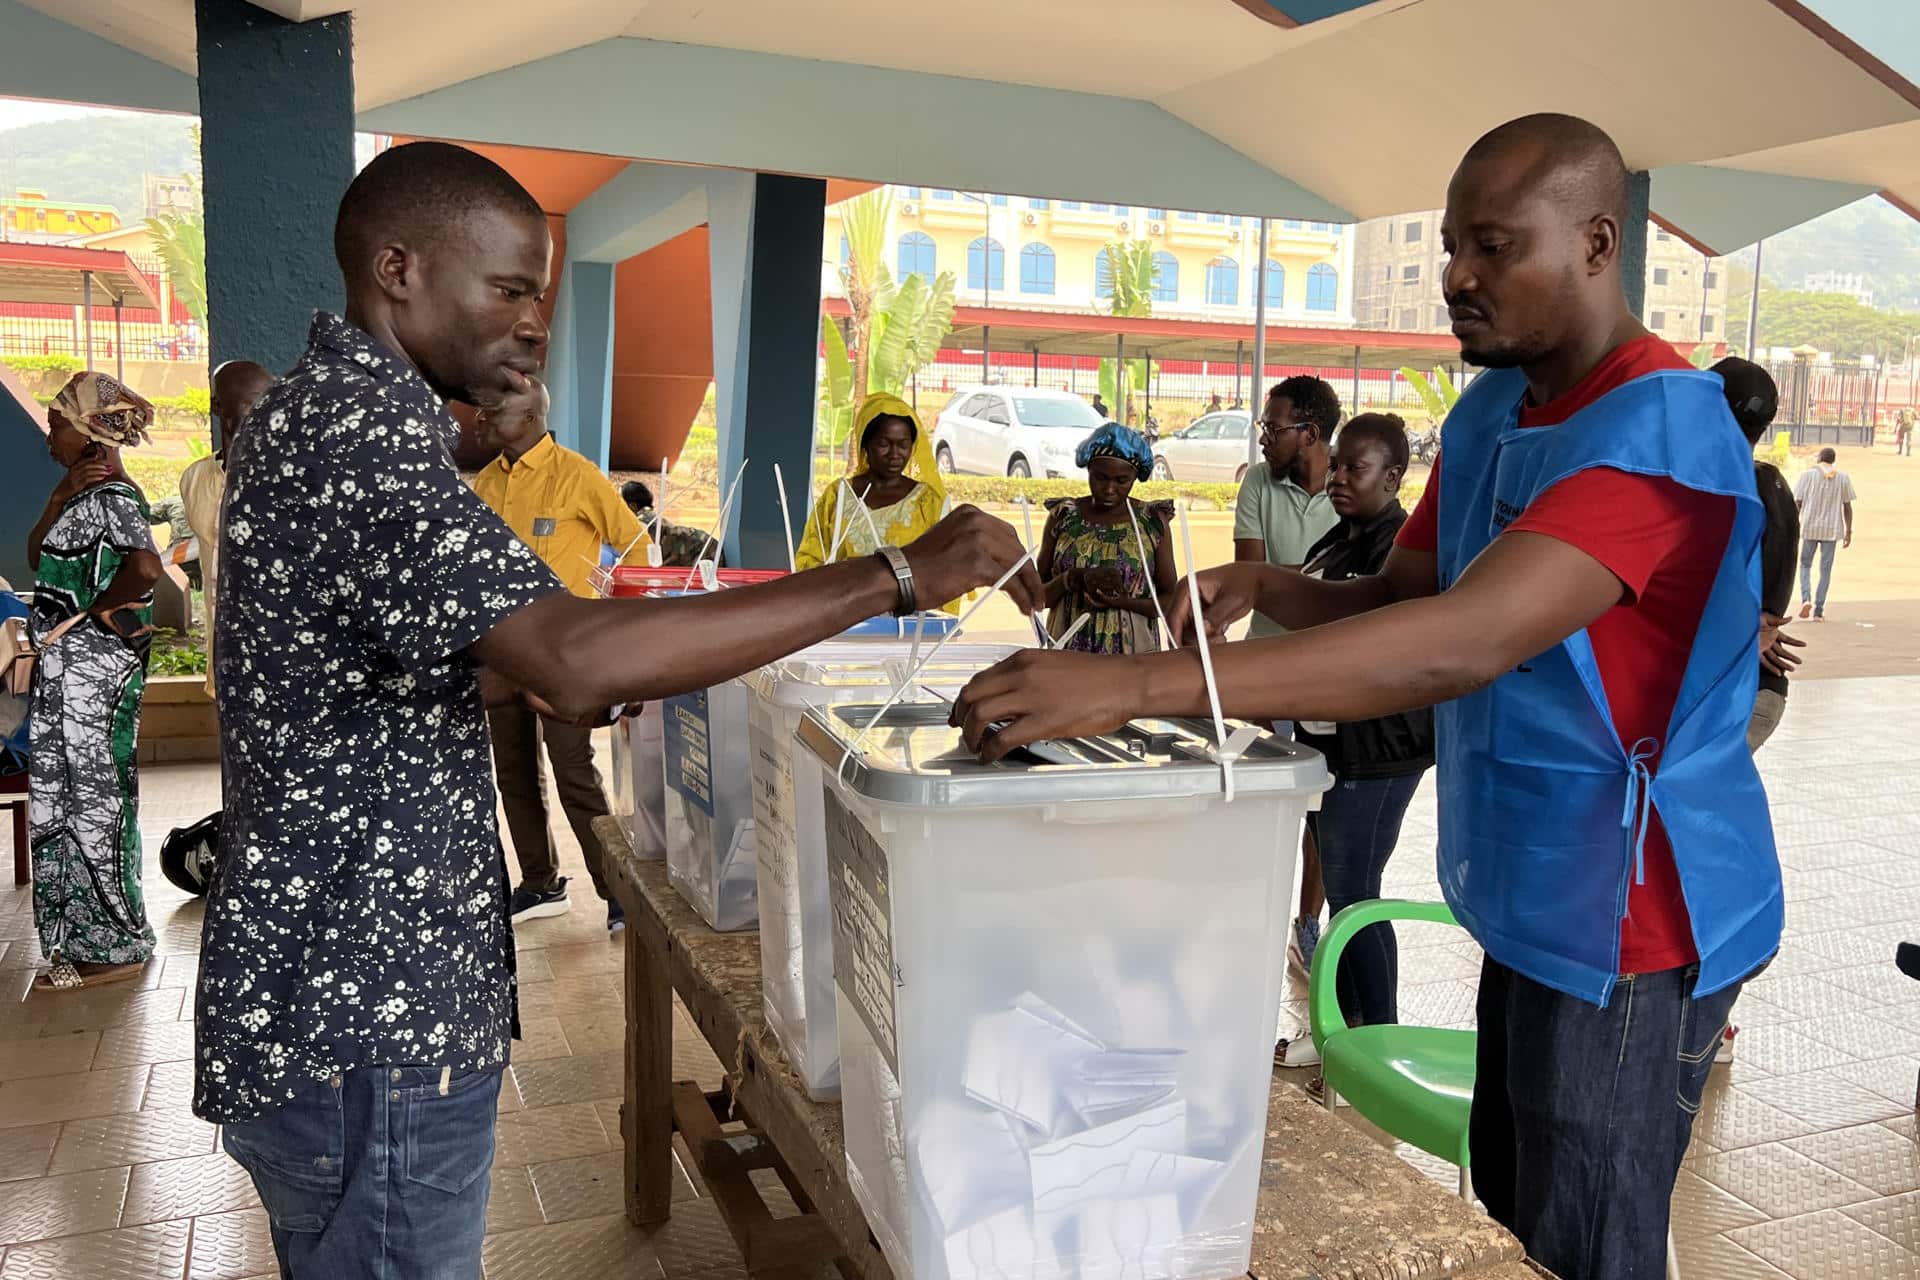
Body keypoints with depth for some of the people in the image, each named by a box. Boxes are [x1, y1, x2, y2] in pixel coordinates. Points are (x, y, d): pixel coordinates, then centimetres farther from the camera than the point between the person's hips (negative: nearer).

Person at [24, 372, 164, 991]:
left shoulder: (111, 496, -16)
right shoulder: (83, 491, 14)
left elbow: (146, 567, -33)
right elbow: (36, 556, 12)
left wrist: (96, 609, -16)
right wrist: (62, 496, -1)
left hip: (92, 669, -10)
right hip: (66, 668, 10)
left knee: (90, 801, -2)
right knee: (59, 796, 16)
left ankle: (113, 947, 9)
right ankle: (81, 938, 27)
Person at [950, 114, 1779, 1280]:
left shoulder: (1661, 427, -24)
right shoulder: (1487, 412, 6)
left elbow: (1460, 643, -37)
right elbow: (1398, 597, 11)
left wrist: (1132, 686, -44)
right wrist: (1264, 590, -11)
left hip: (1627, 918, -8)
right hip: (1532, 898, 8)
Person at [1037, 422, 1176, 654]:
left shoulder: (1152, 522, -1)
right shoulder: (1063, 517, 1)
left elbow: (1171, 600, 0)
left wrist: (1124, 601, -17)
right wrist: (1071, 579, -17)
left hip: (1133, 655, -1)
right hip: (1066, 653, 1)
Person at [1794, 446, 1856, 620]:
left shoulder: (1807, 474, -1)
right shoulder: (1843, 477, 3)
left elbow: (1797, 502, -5)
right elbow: (1847, 507, 3)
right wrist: (1849, 531, 8)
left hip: (1810, 527, -1)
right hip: (1832, 529, 1)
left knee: (1805, 564, 14)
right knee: (1826, 569, 5)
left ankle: (1806, 598, -9)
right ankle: (1819, 611, 2)